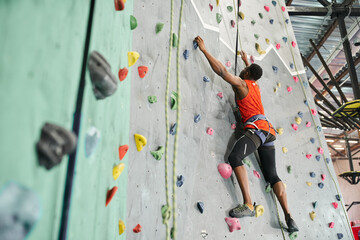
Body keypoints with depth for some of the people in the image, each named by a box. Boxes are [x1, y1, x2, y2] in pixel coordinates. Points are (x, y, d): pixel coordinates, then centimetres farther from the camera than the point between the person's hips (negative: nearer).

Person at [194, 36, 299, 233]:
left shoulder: (241, 84, 4)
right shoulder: (255, 86, 26)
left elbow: (221, 71, -5)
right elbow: (254, 73, 51)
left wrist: (203, 49, 2)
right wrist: (246, 61, 66)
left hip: (256, 128, -9)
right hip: (267, 130, 9)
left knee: (234, 157, -27)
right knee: (272, 176, 5)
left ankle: (248, 205, -37)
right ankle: (289, 218, 1)